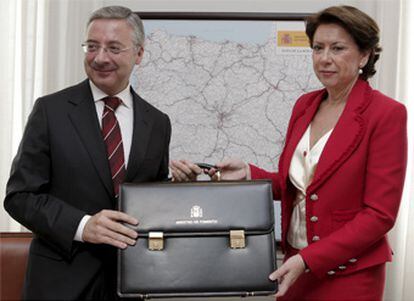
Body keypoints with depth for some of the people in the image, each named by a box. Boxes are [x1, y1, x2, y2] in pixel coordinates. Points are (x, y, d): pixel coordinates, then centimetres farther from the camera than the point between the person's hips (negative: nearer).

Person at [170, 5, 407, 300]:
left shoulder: (387, 114, -13)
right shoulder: (305, 105, 7)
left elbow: (380, 214, -15)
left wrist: (308, 259, -19)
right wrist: (247, 174, -6)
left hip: (349, 276, -5)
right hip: (297, 265, 6)